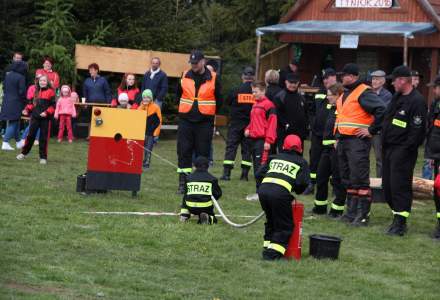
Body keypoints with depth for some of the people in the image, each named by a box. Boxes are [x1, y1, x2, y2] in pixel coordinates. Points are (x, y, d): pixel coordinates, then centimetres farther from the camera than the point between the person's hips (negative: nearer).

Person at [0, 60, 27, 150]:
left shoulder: (8, 75, 6)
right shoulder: (21, 77, -15)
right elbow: (22, 91, -16)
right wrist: (24, 102, -2)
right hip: (16, 103, -7)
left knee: (15, 123, 18)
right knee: (13, 123, -3)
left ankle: (18, 141, 28)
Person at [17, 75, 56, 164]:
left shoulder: (50, 92, -4)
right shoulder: (36, 91, 12)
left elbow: (53, 105, -8)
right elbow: (32, 103, 17)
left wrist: (47, 112, -20)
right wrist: (27, 109, 1)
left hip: (45, 118, -4)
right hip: (35, 117, 4)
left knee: (43, 138, 0)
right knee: (30, 135, 7)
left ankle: (43, 157, 8)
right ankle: (23, 153, 17)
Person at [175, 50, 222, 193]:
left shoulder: (213, 78, -1)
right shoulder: (185, 77, 5)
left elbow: (218, 100, 9)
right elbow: (178, 95, 21)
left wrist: (209, 112, 8)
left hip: (205, 122, -2)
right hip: (185, 121, 2)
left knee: (202, 153, 1)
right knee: (184, 152, 0)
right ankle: (183, 183, 5)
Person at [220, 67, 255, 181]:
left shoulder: (237, 90, -8)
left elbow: (227, 102, 4)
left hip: (236, 123, -1)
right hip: (251, 124, 1)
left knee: (231, 147, 3)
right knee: (247, 148, 9)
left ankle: (226, 173, -4)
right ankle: (245, 174, 6)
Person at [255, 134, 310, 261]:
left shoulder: (274, 158, 27)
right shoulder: (301, 162, 18)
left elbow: (259, 174, 21)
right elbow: (303, 182, 5)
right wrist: (297, 191, 25)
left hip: (263, 189, 4)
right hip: (280, 193, -4)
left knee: (271, 220, 26)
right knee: (285, 226, 9)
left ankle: (267, 247, 24)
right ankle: (272, 253, 0)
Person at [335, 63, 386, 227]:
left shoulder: (364, 93, -11)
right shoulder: (345, 94, 19)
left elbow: (381, 110, -22)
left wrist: (371, 130, -18)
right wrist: (338, 137, 23)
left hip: (357, 141, -10)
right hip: (343, 140, 10)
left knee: (359, 178, -9)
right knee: (348, 179, 13)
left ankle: (363, 215, -7)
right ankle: (352, 212, 20)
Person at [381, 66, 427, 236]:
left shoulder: (417, 101, -14)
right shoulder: (397, 97, 15)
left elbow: (417, 130, -18)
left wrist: (405, 149, -18)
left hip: (403, 151, -10)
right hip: (388, 148, 10)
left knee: (400, 185, -10)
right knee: (387, 185, 12)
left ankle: (400, 223, -8)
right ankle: (398, 216, 22)